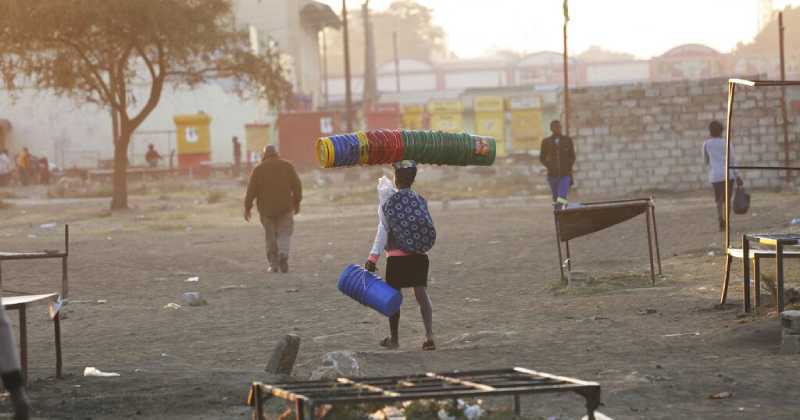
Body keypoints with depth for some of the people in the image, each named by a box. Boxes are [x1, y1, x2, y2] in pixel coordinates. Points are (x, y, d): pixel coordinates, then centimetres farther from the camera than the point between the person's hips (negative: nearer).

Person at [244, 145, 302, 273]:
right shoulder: (287, 166, 1)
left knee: (271, 236, 11)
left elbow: (251, 190, -5)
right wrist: (297, 202, 11)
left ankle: (274, 265, 11)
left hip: (266, 208, 0)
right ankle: (283, 254, -19)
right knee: (284, 233, 8)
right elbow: (297, 185, 0)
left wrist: (247, 208, 1)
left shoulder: (259, 169, -2)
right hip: (285, 207, 0)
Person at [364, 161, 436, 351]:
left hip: (397, 257, -2)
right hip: (419, 256, 2)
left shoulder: (387, 203, -7)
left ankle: (394, 338, 21)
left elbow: (382, 232, -11)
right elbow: (428, 227, 5)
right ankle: (429, 336, -13)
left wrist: (373, 257, -10)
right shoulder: (421, 201, 2)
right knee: (422, 293, 1)